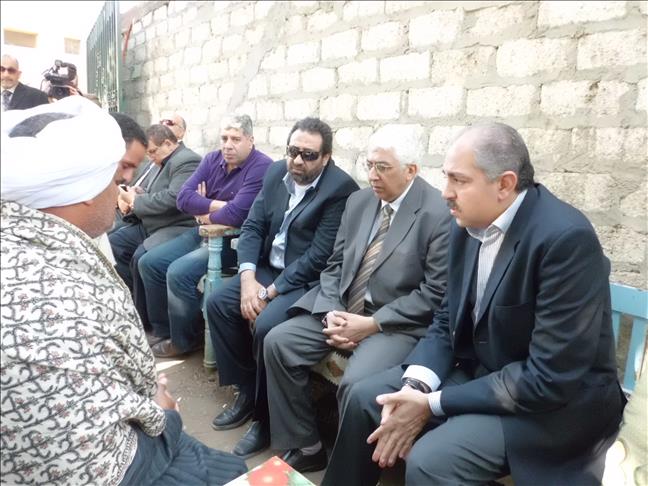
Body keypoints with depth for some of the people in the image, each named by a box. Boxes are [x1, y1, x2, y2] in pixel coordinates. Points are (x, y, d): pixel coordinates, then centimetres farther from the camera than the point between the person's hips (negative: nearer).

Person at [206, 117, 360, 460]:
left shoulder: (340, 187, -18)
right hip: (269, 268, 8)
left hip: (308, 280, -7)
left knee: (266, 326, -27)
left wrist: (270, 292, -19)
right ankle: (247, 391, 11)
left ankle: (267, 416, -1)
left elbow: (319, 256, -21)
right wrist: (248, 278, -13)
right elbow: (252, 226, 2)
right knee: (217, 303, -5)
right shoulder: (276, 172, 4)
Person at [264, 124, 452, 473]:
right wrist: (332, 312, -8)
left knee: (356, 382, -30)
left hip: (397, 324, -6)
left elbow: (435, 294, -15)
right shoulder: (359, 201, 8)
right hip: (342, 309, 7)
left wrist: (372, 324, -18)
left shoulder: (439, 214, -12)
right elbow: (335, 264, 11)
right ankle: (303, 447, 8)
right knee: (278, 342, -8)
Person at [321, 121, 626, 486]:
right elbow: (448, 320, 5)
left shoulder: (567, 238, -26)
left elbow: (550, 377, -26)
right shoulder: (469, 225, -3)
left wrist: (433, 404, -21)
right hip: (479, 371, 7)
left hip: (558, 399, -6)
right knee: (366, 398, 1)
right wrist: (416, 384, -13)